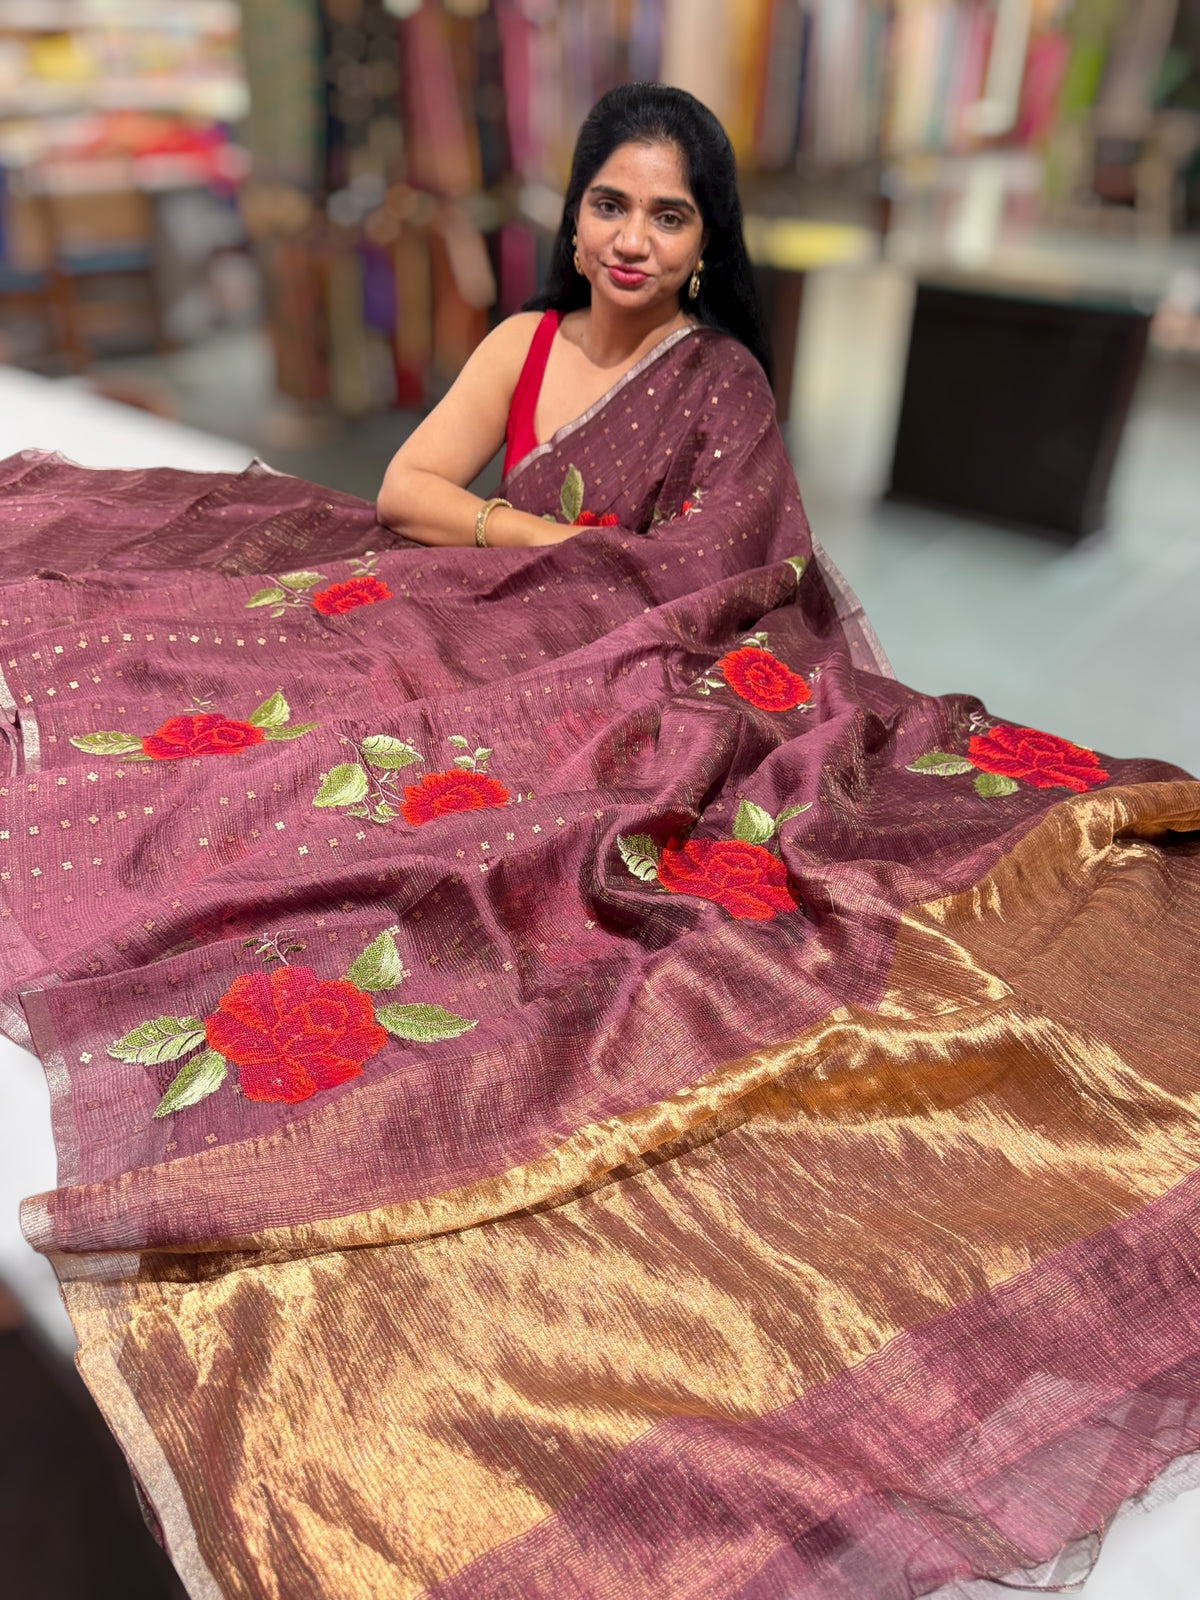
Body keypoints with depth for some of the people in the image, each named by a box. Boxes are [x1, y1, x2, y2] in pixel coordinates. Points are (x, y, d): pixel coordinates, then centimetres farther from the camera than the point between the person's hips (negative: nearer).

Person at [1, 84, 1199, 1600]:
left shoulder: (724, 382, -2)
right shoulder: (525, 342, 11)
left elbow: (697, 596, -11)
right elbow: (407, 492, 4)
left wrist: (502, 546, -8)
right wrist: (564, 538, -9)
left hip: (660, 686, -5)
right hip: (508, 663, 6)